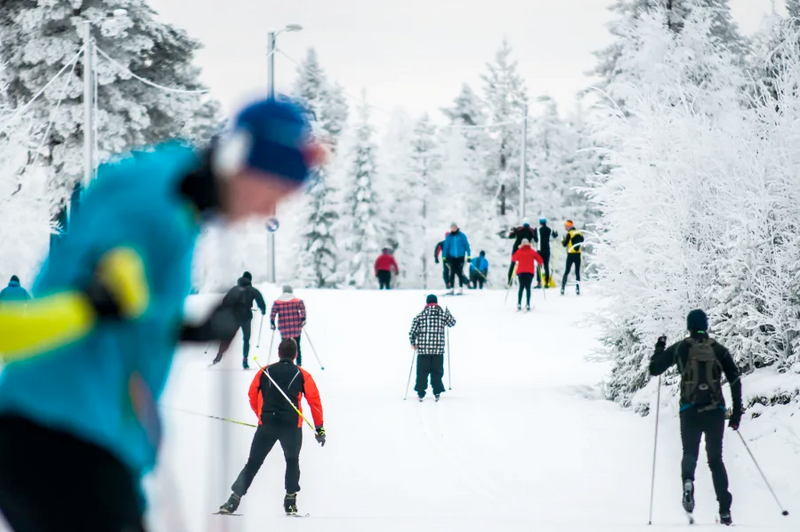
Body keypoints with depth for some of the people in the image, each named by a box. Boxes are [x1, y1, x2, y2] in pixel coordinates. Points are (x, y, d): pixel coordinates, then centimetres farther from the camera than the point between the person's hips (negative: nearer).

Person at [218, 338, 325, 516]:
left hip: (266, 425, 1)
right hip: (292, 426, -1)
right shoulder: (302, 375, 5)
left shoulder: (264, 372, 9)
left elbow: (252, 397, 14)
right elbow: (314, 401, 0)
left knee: (252, 463, 7)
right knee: (292, 461, 21)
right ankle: (290, 501, 11)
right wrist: (320, 428, 4)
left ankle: (233, 501, -2)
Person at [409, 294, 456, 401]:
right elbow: (452, 323, 18)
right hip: (438, 349, 0)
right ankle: (437, 392, 12)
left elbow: (412, 331, -4)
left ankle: (421, 393, 5)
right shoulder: (443, 314, 0)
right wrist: (447, 312, 34)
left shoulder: (420, 316, -1)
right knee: (437, 371, 11)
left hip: (423, 349, 0)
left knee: (422, 371, 7)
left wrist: (413, 343, 12)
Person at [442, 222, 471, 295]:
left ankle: (461, 288, 5)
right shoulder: (449, 237, 5)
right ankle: (452, 288, 3)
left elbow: (466, 245, 1)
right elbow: (446, 247, 8)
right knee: (452, 273, -1)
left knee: (460, 272, -2)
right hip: (452, 257, 2)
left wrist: (468, 256, -3)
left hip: (460, 257, -2)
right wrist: (444, 257, 5)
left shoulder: (462, 236, -1)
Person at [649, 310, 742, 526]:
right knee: (716, 459, 12)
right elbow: (735, 380, 0)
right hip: (715, 411, 1)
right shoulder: (719, 349, 5)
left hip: (690, 411, -1)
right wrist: (737, 412, 6)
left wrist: (660, 349, 25)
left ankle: (688, 481, -27)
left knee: (690, 453, 11)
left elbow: (654, 369, 7)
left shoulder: (680, 348, 2)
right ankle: (725, 510, 4)